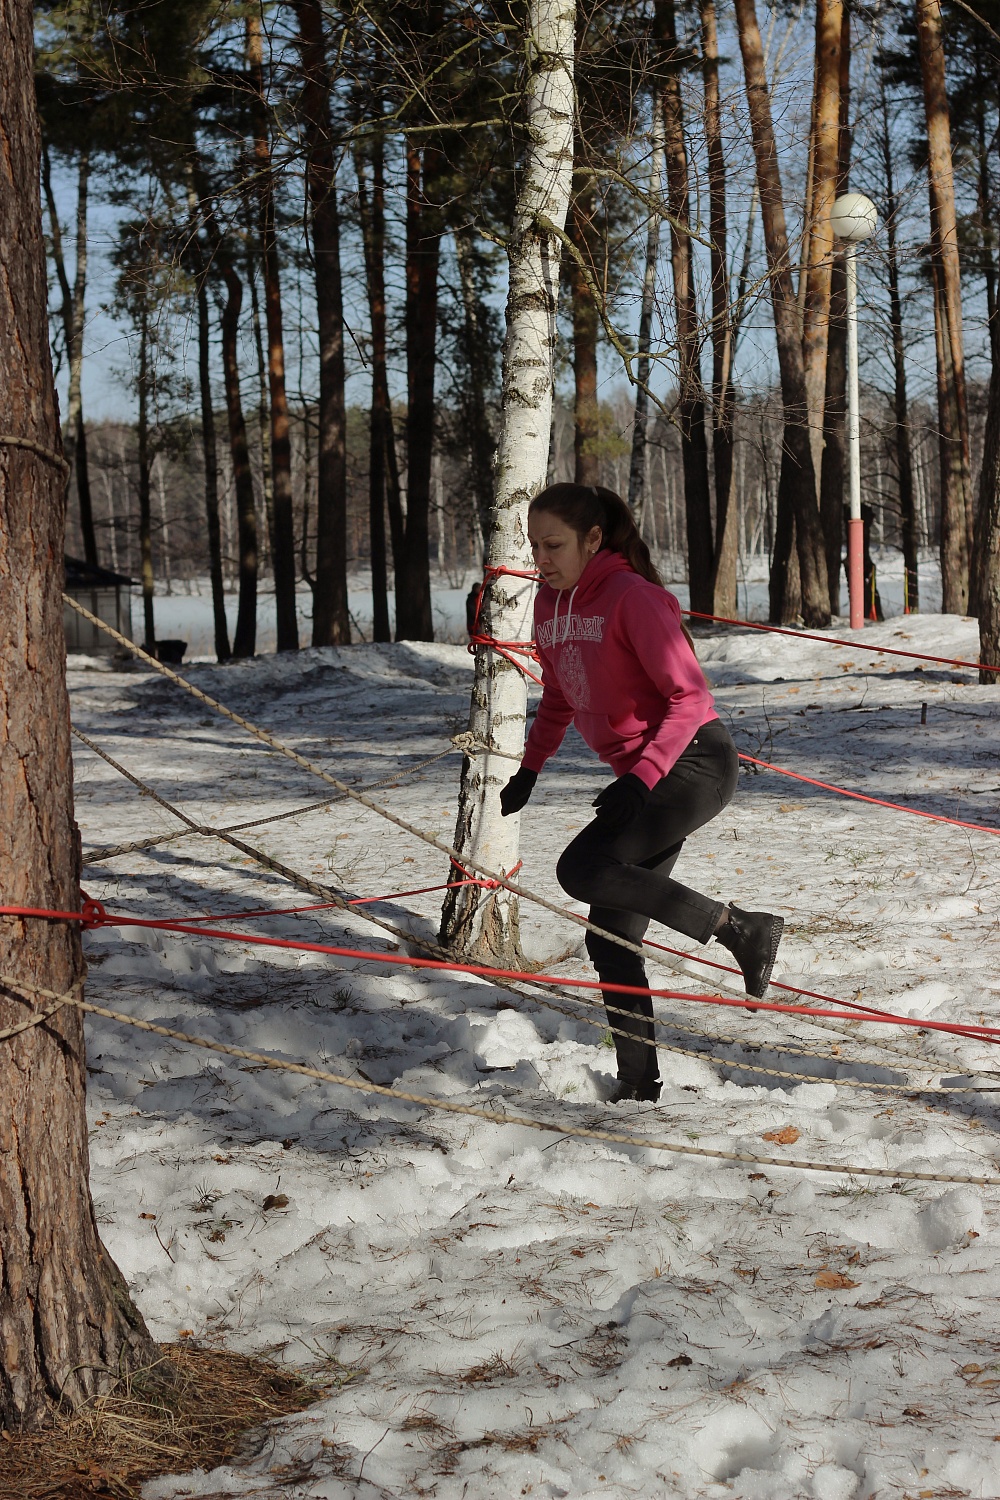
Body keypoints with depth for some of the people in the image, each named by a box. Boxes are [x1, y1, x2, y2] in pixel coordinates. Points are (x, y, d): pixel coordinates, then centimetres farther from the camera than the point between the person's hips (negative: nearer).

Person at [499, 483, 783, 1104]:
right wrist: (529, 771, 17)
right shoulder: (551, 605, 8)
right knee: (610, 938, 4)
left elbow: (689, 694, -19)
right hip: (642, 775, 8)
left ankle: (741, 927, -18)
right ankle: (639, 1083, 12)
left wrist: (641, 777, -26)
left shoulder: (632, 597, -16)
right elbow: (560, 697, 23)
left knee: (581, 868, -25)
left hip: (696, 761, -8)